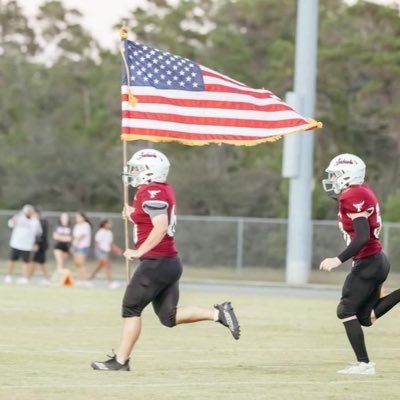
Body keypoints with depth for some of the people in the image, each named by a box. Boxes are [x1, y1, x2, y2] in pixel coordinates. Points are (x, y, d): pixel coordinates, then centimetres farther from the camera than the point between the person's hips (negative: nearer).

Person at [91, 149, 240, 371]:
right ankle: (218, 313, 2)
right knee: (169, 317, 11)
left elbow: (161, 227, -27)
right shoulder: (164, 190, 14)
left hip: (157, 263, -9)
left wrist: (138, 252, -23)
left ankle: (121, 361, 5)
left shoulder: (152, 193, -15)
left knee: (131, 308, 1)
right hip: (170, 262, 9)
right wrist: (134, 215, 16)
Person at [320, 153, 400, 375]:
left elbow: (362, 237, -26)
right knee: (365, 316, 13)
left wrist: (338, 260, -28)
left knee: (346, 311, 1)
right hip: (378, 260, 9)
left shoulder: (353, 198, -19)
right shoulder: (362, 192, 11)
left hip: (368, 263, -9)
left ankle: (364, 363, 1)